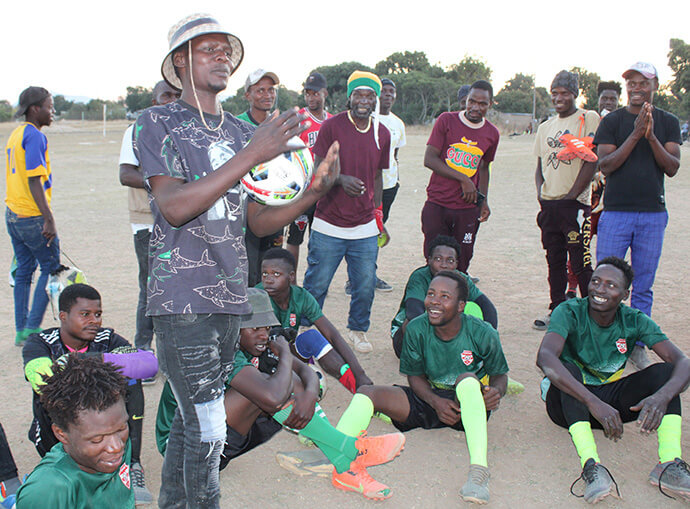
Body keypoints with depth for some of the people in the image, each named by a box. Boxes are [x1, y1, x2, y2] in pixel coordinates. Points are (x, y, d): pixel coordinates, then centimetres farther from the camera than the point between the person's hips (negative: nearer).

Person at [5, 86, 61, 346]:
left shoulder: (16, 134, 15)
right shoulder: (34, 136, -14)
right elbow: (34, 180, -20)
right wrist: (49, 218, -22)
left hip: (13, 214, 9)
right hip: (32, 216, -9)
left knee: (24, 269, 12)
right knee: (51, 267, 1)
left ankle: (22, 331, 17)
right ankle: (32, 328, 2)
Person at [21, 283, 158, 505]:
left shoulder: (108, 340, -4)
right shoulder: (39, 342, -7)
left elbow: (150, 362, -26)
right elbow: (37, 369, -33)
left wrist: (101, 361, -41)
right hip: (56, 435, -1)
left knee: (129, 380, -21)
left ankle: (132, 466, -22)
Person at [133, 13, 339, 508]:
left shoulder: (244, 132, 13)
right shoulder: (158, 122, -4)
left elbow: (257, 221, 13)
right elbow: (174, 207, -19)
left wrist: (313, 194, -4)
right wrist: (251, 156, -24)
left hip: (229, 296, 6)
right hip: (182, 298, -6)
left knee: (192, 416, 17)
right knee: (207, 429, -5)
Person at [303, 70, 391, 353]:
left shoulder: (382, 134, 8)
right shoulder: (332, 126, -6)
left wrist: (378, 213, 14)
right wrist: (342, 179, -24)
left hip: (365, 228, 4)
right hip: (329, 226, -3)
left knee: (366, 286, 6)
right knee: (317, 285, 3)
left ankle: (357, 330, 29)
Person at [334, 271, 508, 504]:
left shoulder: (483, 334, -15)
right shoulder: (416, 329, -11)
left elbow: (499, 374, -1)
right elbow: (416, 376, -1)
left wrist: (497, 392, -25)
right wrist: (436, 402, -21)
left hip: (470, 406, -3)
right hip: (430, 399, 3)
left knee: (467, 379, -38)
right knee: (366, 393, -17)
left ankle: (479, 470, -47)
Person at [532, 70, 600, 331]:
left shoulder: (588, 119, -2)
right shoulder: (545, 127, 18)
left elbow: (591, 161, -9)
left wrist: (571, 195, -12)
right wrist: (540, 190, 3)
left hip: (575, 203, -6)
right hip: (548, 204, 6)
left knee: (581, 263, -5)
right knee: (555, 261, 12)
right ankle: (556, 309, 22)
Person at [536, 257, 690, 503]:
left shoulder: (635, 321, -6)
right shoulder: (569, 312, -18)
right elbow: (545, 358, -37)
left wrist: (662, 396, -39)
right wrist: (594, 403, -48)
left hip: (609, 398, 4)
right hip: (568, 402, -3)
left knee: (665, 370, -15)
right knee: (566, 368, -34)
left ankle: (670, 464, -30)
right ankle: (592, 465, -45)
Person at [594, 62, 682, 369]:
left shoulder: (668, 123, 8)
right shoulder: (611, 121, 2)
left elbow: (672, 168, -2)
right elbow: (605, 166, -8)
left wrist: (651, 136, -16)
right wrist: (636, 135, -16)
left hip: (653, 214, 2)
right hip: (615, 211, -2)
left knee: (643, 287, 7)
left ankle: (637, 345, 18)